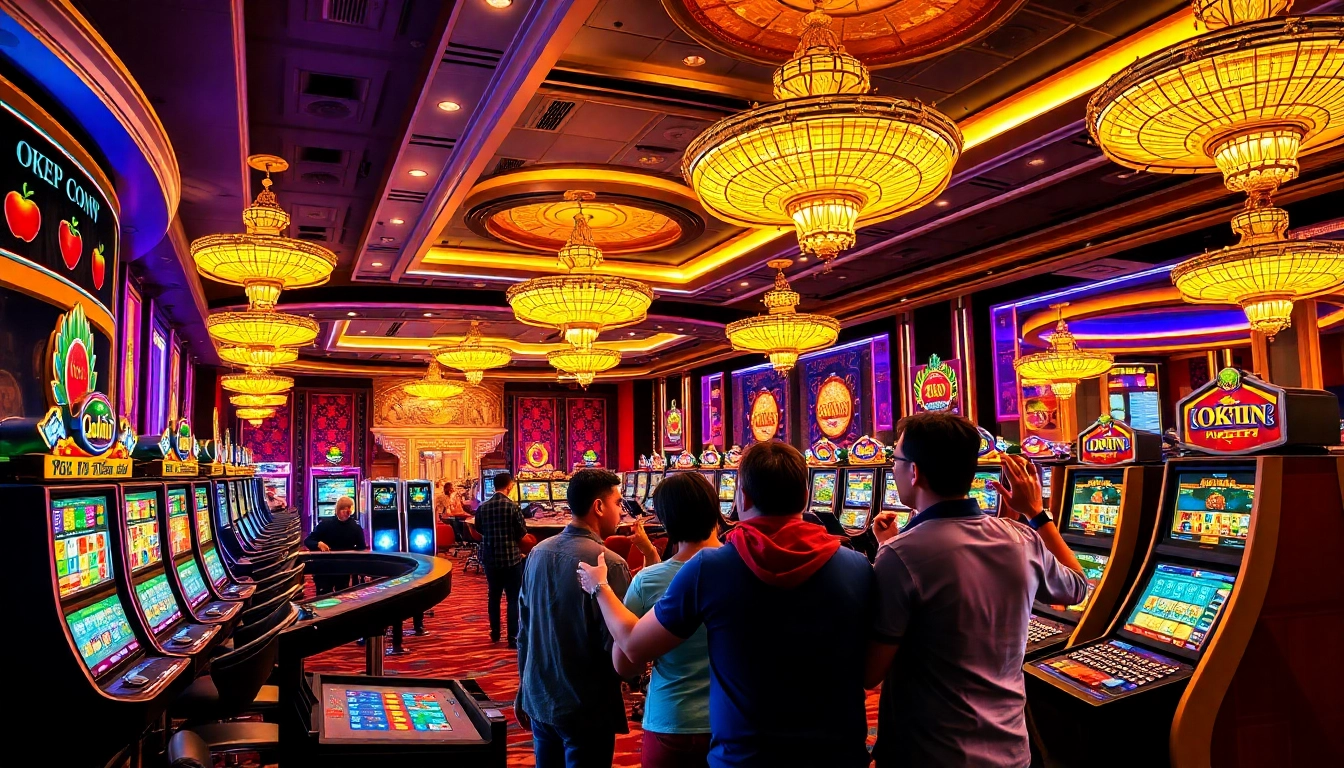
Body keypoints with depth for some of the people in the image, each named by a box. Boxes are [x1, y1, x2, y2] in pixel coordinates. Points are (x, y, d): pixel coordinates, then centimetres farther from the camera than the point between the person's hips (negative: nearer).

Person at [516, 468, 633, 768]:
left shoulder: (538, 553, 0)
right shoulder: (609, 564, -21)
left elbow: (524, 629, 7)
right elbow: (618, 647, -20)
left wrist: (524, 688, 18)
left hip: (539, 698, 6)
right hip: (586, 708, -6)